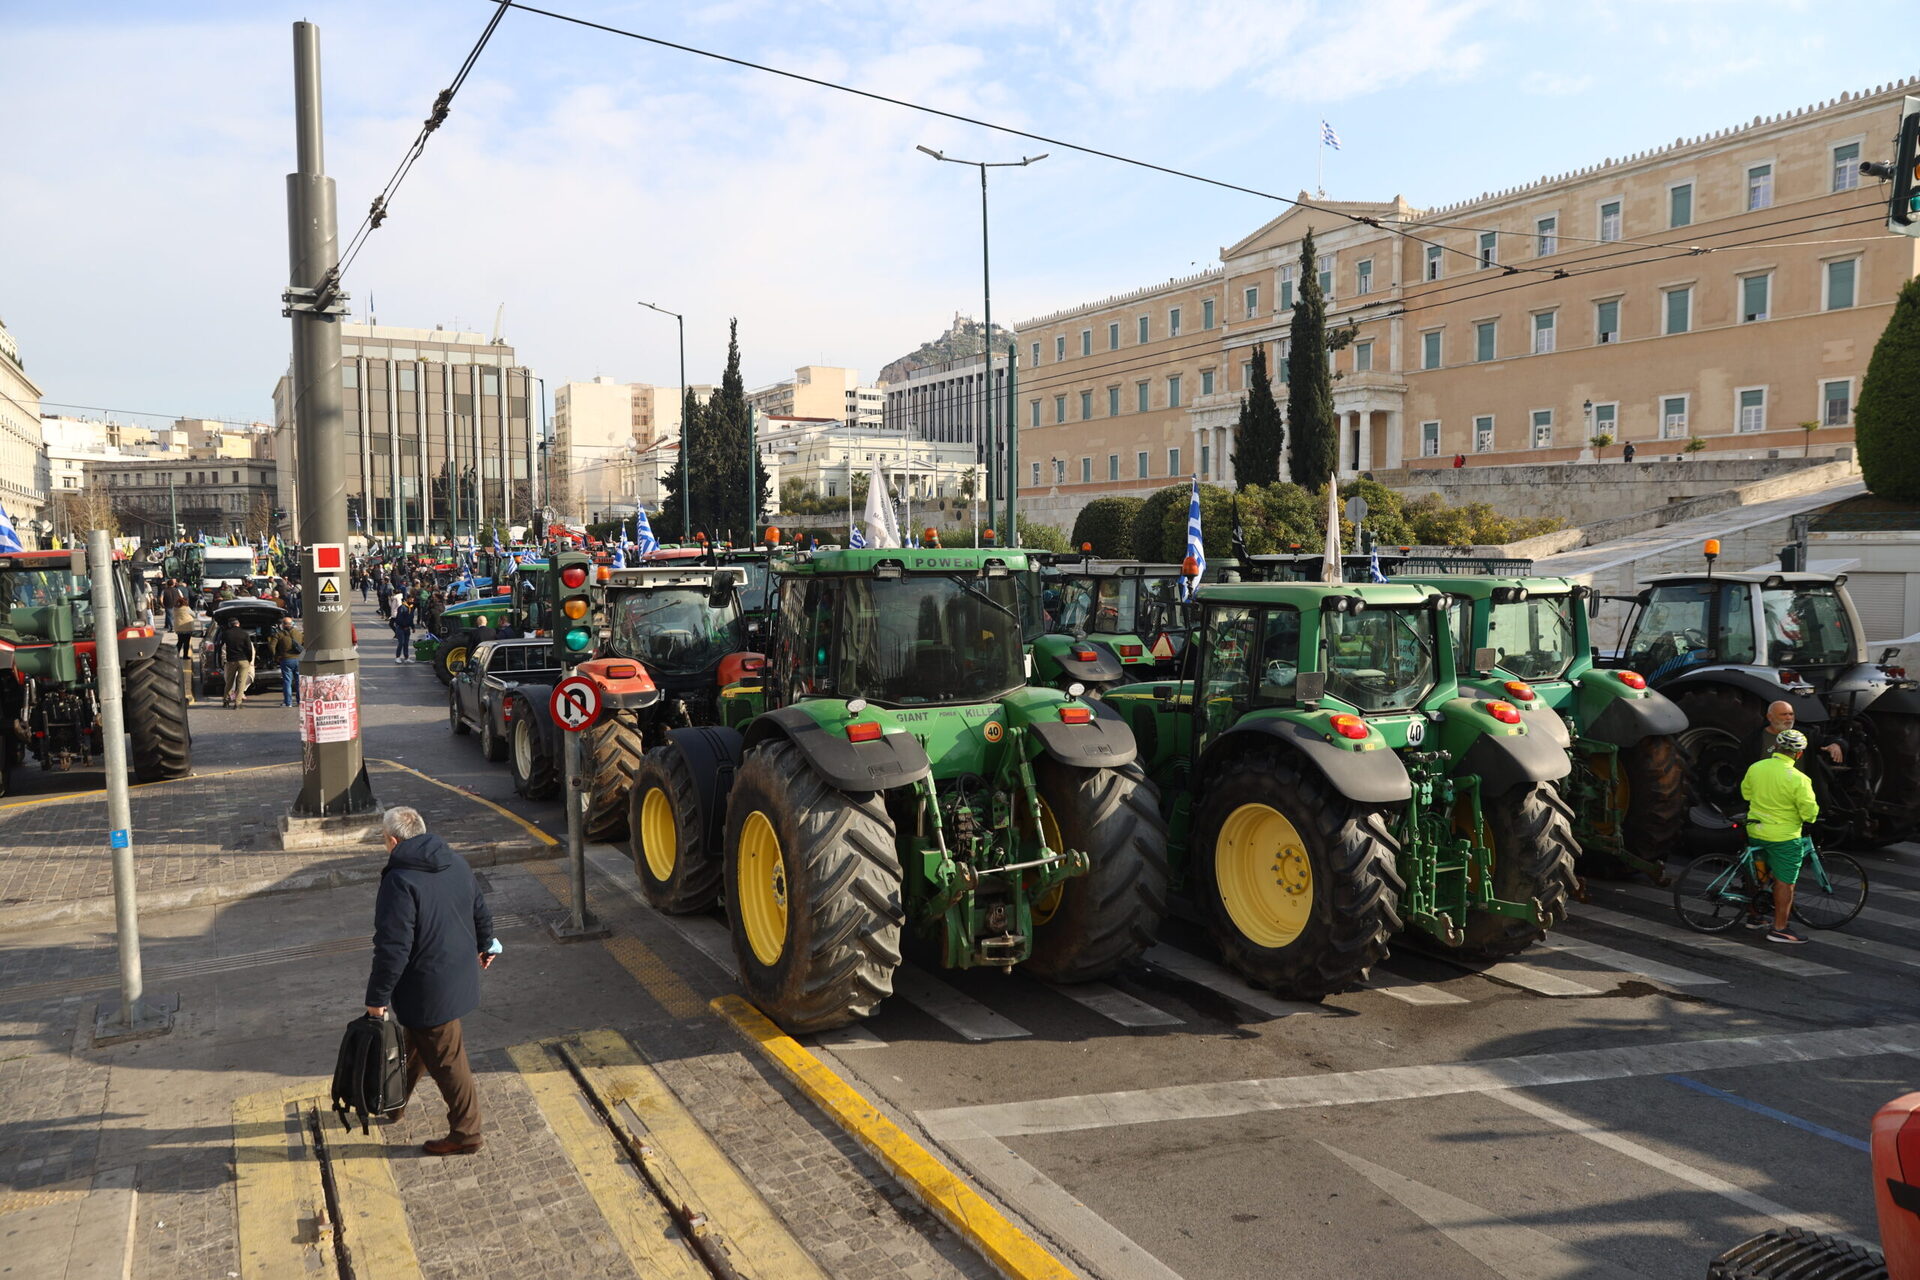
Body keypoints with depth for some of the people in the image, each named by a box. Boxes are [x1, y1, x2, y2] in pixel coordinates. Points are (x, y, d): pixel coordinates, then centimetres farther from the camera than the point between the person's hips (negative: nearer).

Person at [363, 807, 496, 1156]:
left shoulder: (400, 882, -24)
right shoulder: (457, 863, 0)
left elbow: (392, 948, -24)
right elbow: (481, 912, 12)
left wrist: (377, 997, -14)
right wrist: (484, 945, 29)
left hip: (429, 990, -8)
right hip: (460, 977, 8)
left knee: (446, 1060, 6)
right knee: (416, 1042, 28)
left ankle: (466, 1133, 19)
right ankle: (395, 1101, 48)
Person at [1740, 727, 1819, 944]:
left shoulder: (1755, 767, -4)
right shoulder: (1798, 779, -21)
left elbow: (1745, 793, 12)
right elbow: (1809, 812, -16)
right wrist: (1812, 816, 7)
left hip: (1755, 831, 6)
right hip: (1784, 837, -6)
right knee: (1784, 882, 3)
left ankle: (1754, 916, 32)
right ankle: (1779, 929, 7)